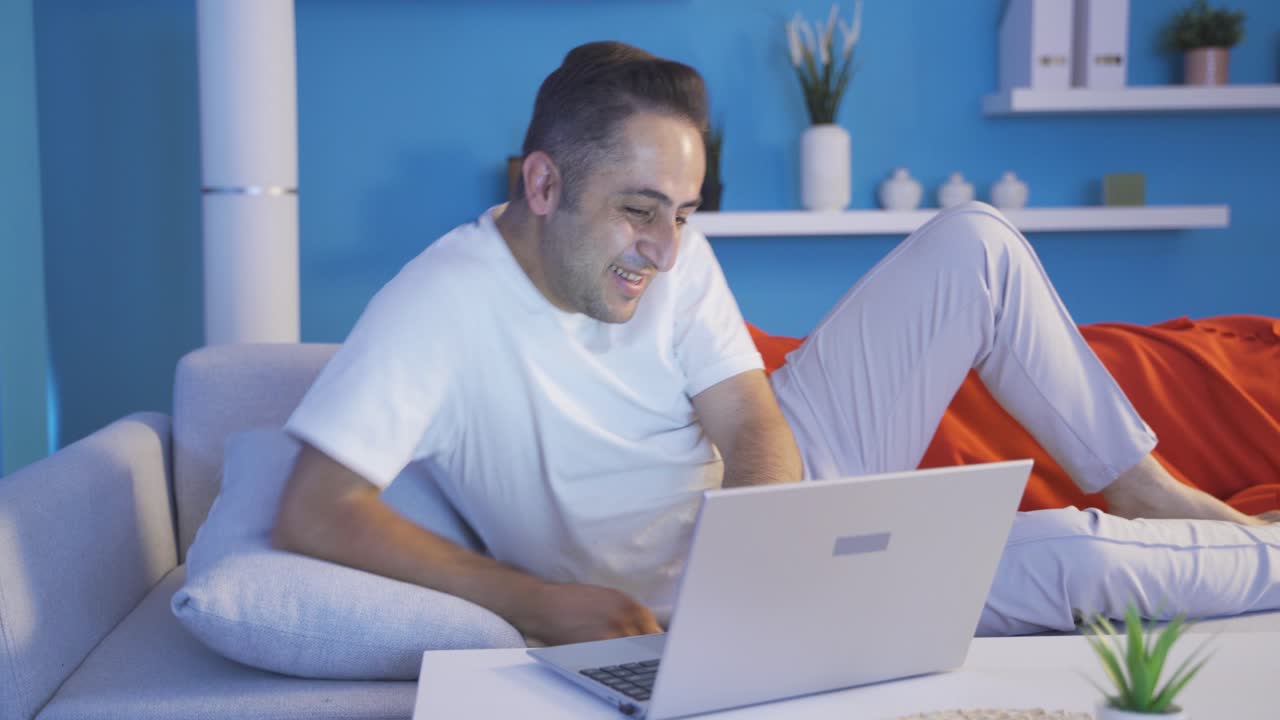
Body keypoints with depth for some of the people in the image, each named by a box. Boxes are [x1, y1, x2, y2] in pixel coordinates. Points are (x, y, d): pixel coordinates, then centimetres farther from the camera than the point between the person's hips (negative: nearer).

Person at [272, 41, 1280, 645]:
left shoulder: (672, 255, -8)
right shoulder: (443, 305, -26)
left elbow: (755, 437, -11)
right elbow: (312, 512, -33)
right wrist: (535, 602, -36)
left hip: (785, 476, 7)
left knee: (974, 242, -4)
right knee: (1068, 559, -20)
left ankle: (1140, 484, 10)